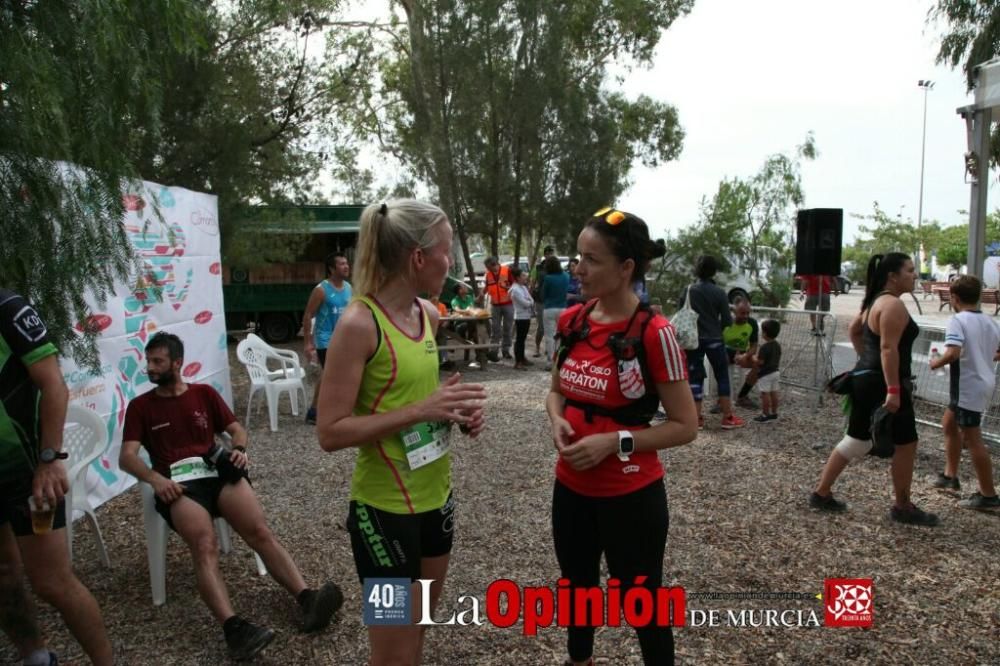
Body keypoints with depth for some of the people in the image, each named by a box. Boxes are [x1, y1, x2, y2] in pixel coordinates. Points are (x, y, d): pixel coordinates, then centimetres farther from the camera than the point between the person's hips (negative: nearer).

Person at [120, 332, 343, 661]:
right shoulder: (140, 406, 14)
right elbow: (127, 457, 4)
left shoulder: (204, 393, 19)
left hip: (216, 471, 2)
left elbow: (236, 429, 20)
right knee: (205, 547, -31)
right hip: (177, 483, -2)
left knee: (260, 530, -23)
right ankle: (234, 628, -47)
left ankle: (306, 599, -34)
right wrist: (155, 479, -16)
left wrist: (239, 448, -4)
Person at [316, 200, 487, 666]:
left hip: (436, 495, 8)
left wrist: (455, 409, -3)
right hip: (386, 507, -7)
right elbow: (330, 433, -21)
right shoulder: (359, 323, -20)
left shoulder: (428, 314, 3)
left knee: (418, 627, 24)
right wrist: (423, 410, -26)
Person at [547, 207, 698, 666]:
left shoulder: (653, 332, -19)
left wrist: (615, 442, -23)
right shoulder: (571, 321, -2)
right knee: (576, 585, 27)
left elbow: (685, 426, -14)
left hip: (631, 496, -6)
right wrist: (557, 420, -8)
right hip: (570, 487, 6)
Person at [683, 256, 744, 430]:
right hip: (714, 340, -2)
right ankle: (728, 417, 10)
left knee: (695, 378, 7)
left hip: (694, 340, 2)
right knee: (722, 377, 8)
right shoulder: (719, 293, -8)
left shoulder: (688, 291, -4)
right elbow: (727, 321, -6)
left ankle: (696, 418, 7)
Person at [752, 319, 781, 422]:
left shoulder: (764, 347, -22)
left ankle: (766, 415, 1)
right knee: (774, 393, 14)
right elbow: (778, 359, 15)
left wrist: (754, 357, -6)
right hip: (775, 372, 9)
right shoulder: (777, 345, 6)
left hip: (765, 374, -9)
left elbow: (759, 362, -24)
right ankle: (774, 413, 22)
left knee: (765, 394, -3)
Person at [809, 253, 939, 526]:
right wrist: (893, 390, -25)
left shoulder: (876, 301, 14)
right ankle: (903, 507, 16)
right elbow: (888, 348, -23)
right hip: (882, 384, -10)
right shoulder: (893, 304, -16)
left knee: (856, 440, 14)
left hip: (865, 379, 10)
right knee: (906, 444, 4)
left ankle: (821, 493, 18)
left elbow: (854, 330, 26)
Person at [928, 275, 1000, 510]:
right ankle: (950, 475, 29)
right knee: (949, 423, 22)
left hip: (968, 387, -9)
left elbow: (953, 353, -29)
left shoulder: (958, 320, -16)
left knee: (972, 439, -1)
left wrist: (936, 363, -11)